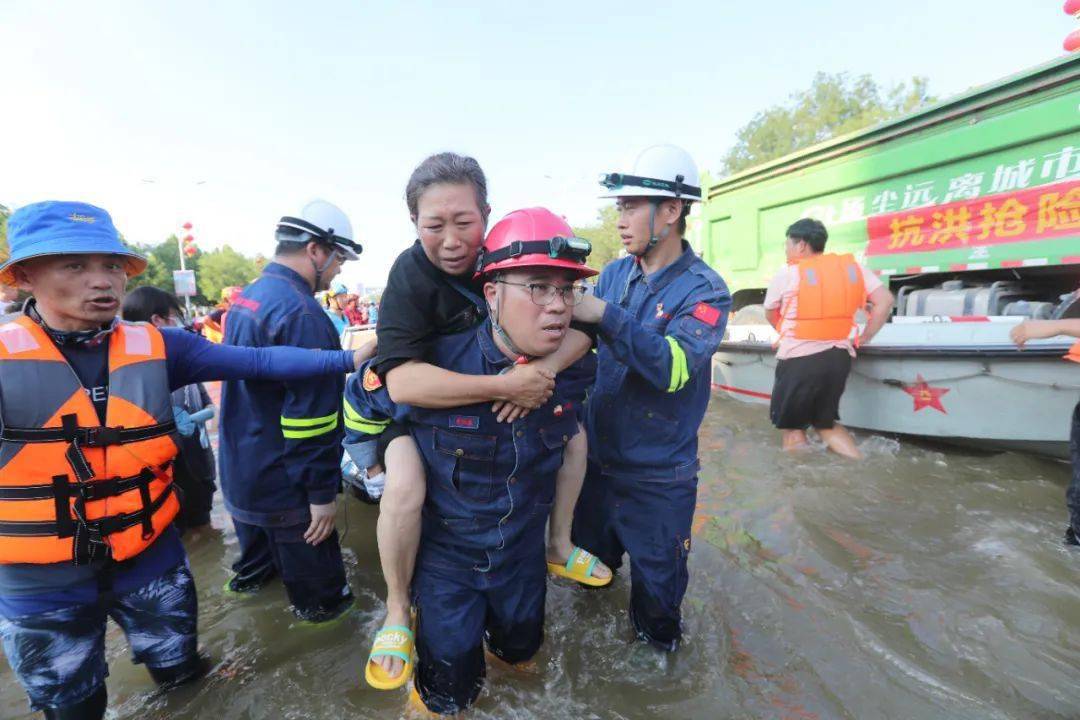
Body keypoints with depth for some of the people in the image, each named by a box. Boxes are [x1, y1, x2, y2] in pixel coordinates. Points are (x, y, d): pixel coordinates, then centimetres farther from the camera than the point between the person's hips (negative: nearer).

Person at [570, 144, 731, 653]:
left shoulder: (705, 289, -14)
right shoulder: (614, 274, 0)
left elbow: (674, 366, -29)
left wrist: (604, 314, -35)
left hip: (658, 476, -5)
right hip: (598, 456, 5)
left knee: (656, 591, 16)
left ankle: (658, 655, 49)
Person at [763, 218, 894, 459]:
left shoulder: (786, 274, -5)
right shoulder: (852, 267, 8)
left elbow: (770, 314, 9)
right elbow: (885, 300, 4)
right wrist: (864, 338, 11)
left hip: (799, 359, -6)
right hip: (837, 357, 6)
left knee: (792, 429, 8)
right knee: (826, 423, 23)